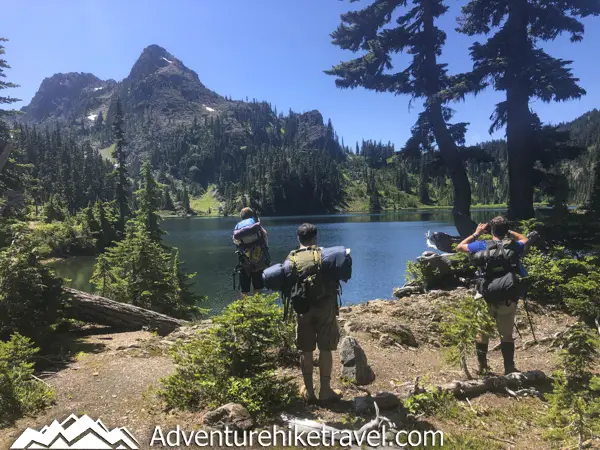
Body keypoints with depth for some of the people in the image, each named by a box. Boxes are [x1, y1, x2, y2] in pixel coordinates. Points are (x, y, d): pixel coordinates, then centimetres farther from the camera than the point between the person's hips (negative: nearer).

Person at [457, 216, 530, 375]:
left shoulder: (482, 246, -3)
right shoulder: (514, 246, 2)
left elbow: (460, 247, 11)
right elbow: (525, 240, 26)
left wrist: (476, 234, 18)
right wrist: (509, 232, 25)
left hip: (487, 299, 0)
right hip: (508, 299, 1)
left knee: (482, 333, 16)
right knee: (507, 335, 13)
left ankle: (482, 367, 26)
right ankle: (509, 369, 18)